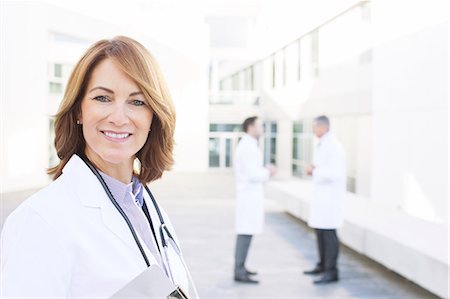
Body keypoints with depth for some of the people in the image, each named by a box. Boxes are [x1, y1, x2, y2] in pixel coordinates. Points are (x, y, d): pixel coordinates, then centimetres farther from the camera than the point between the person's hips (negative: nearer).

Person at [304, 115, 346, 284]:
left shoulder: (333, 146, -17)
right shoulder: (322, 145, 14)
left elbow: (335, 173, -24)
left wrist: (315, 171, -16)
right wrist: (313, 169, 2)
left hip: (330, 196, -10)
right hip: (321, 195, 10)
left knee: (329, 233, -7)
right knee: (320, 231, 15)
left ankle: (331, 272, -2)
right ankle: (323, 265, 26)